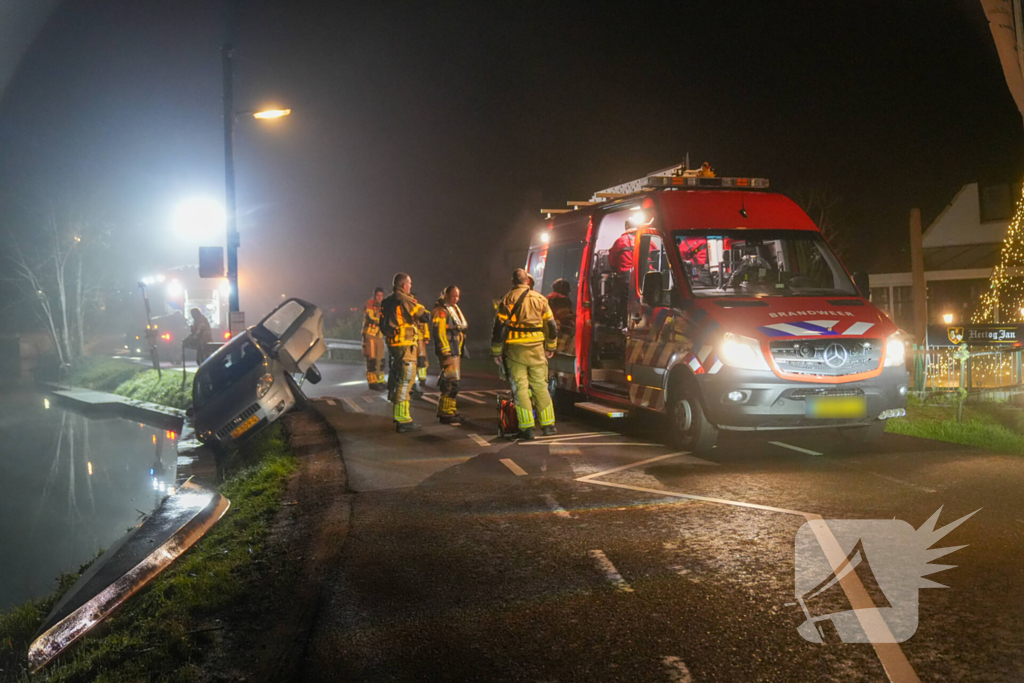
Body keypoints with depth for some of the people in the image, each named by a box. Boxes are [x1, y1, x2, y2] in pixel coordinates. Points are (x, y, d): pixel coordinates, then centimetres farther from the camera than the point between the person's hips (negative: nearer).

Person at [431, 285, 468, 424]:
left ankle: (450, 410, 22)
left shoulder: (454, 309, 19)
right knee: (451, 383, -12)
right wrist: (446, 352, -22)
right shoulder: (441, 311, -13)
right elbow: (439, 333, -20)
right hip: (448, 352, -10)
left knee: (452, 383, 14)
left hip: (456, 352, 10)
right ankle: (446, 414, -9)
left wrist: (461, 351, 25)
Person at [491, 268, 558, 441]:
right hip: (536, 349, 3)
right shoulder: (540, 299, 7)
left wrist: (496, 352, 2)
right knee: (540, 386, 12)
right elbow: (551, 326, 11)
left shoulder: (507, 300, -3)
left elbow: (499, 327, -5)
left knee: (520, 387, 0)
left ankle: (527, 428, -2)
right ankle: (548, 425, 16)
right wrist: (550, 347, 23)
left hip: (515, 350, -2)